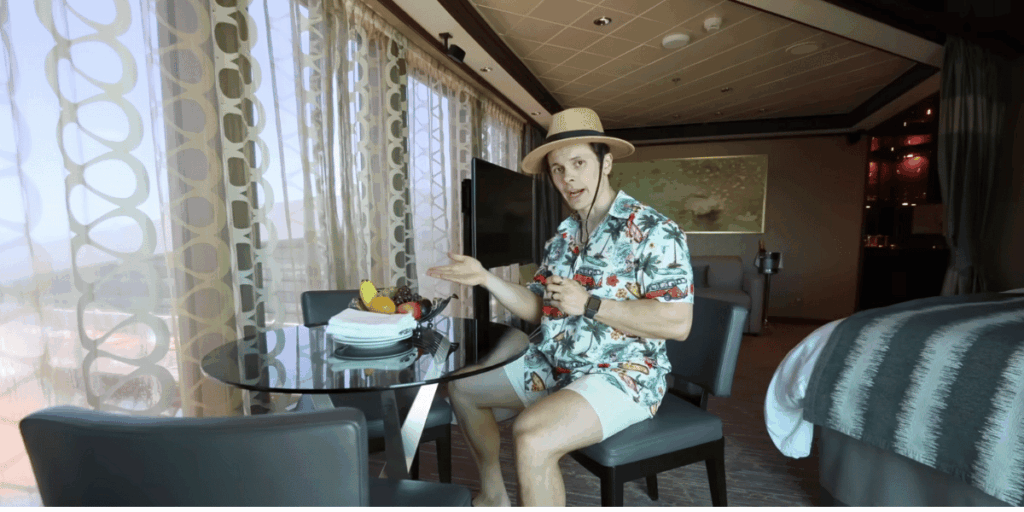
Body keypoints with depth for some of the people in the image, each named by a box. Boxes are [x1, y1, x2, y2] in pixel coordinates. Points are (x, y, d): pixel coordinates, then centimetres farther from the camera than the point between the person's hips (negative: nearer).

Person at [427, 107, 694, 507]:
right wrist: (486, 278, -4)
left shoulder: (654, 232, -14)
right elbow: (536, 309, 8)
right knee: (462, 387, 16)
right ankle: (493, 495, 29)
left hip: (622, 375, -8)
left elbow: (677, 323, -21)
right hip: (553, 367, 8)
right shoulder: (562, 236, 8)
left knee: (531, 436, -35)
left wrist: (589, 305, -23)